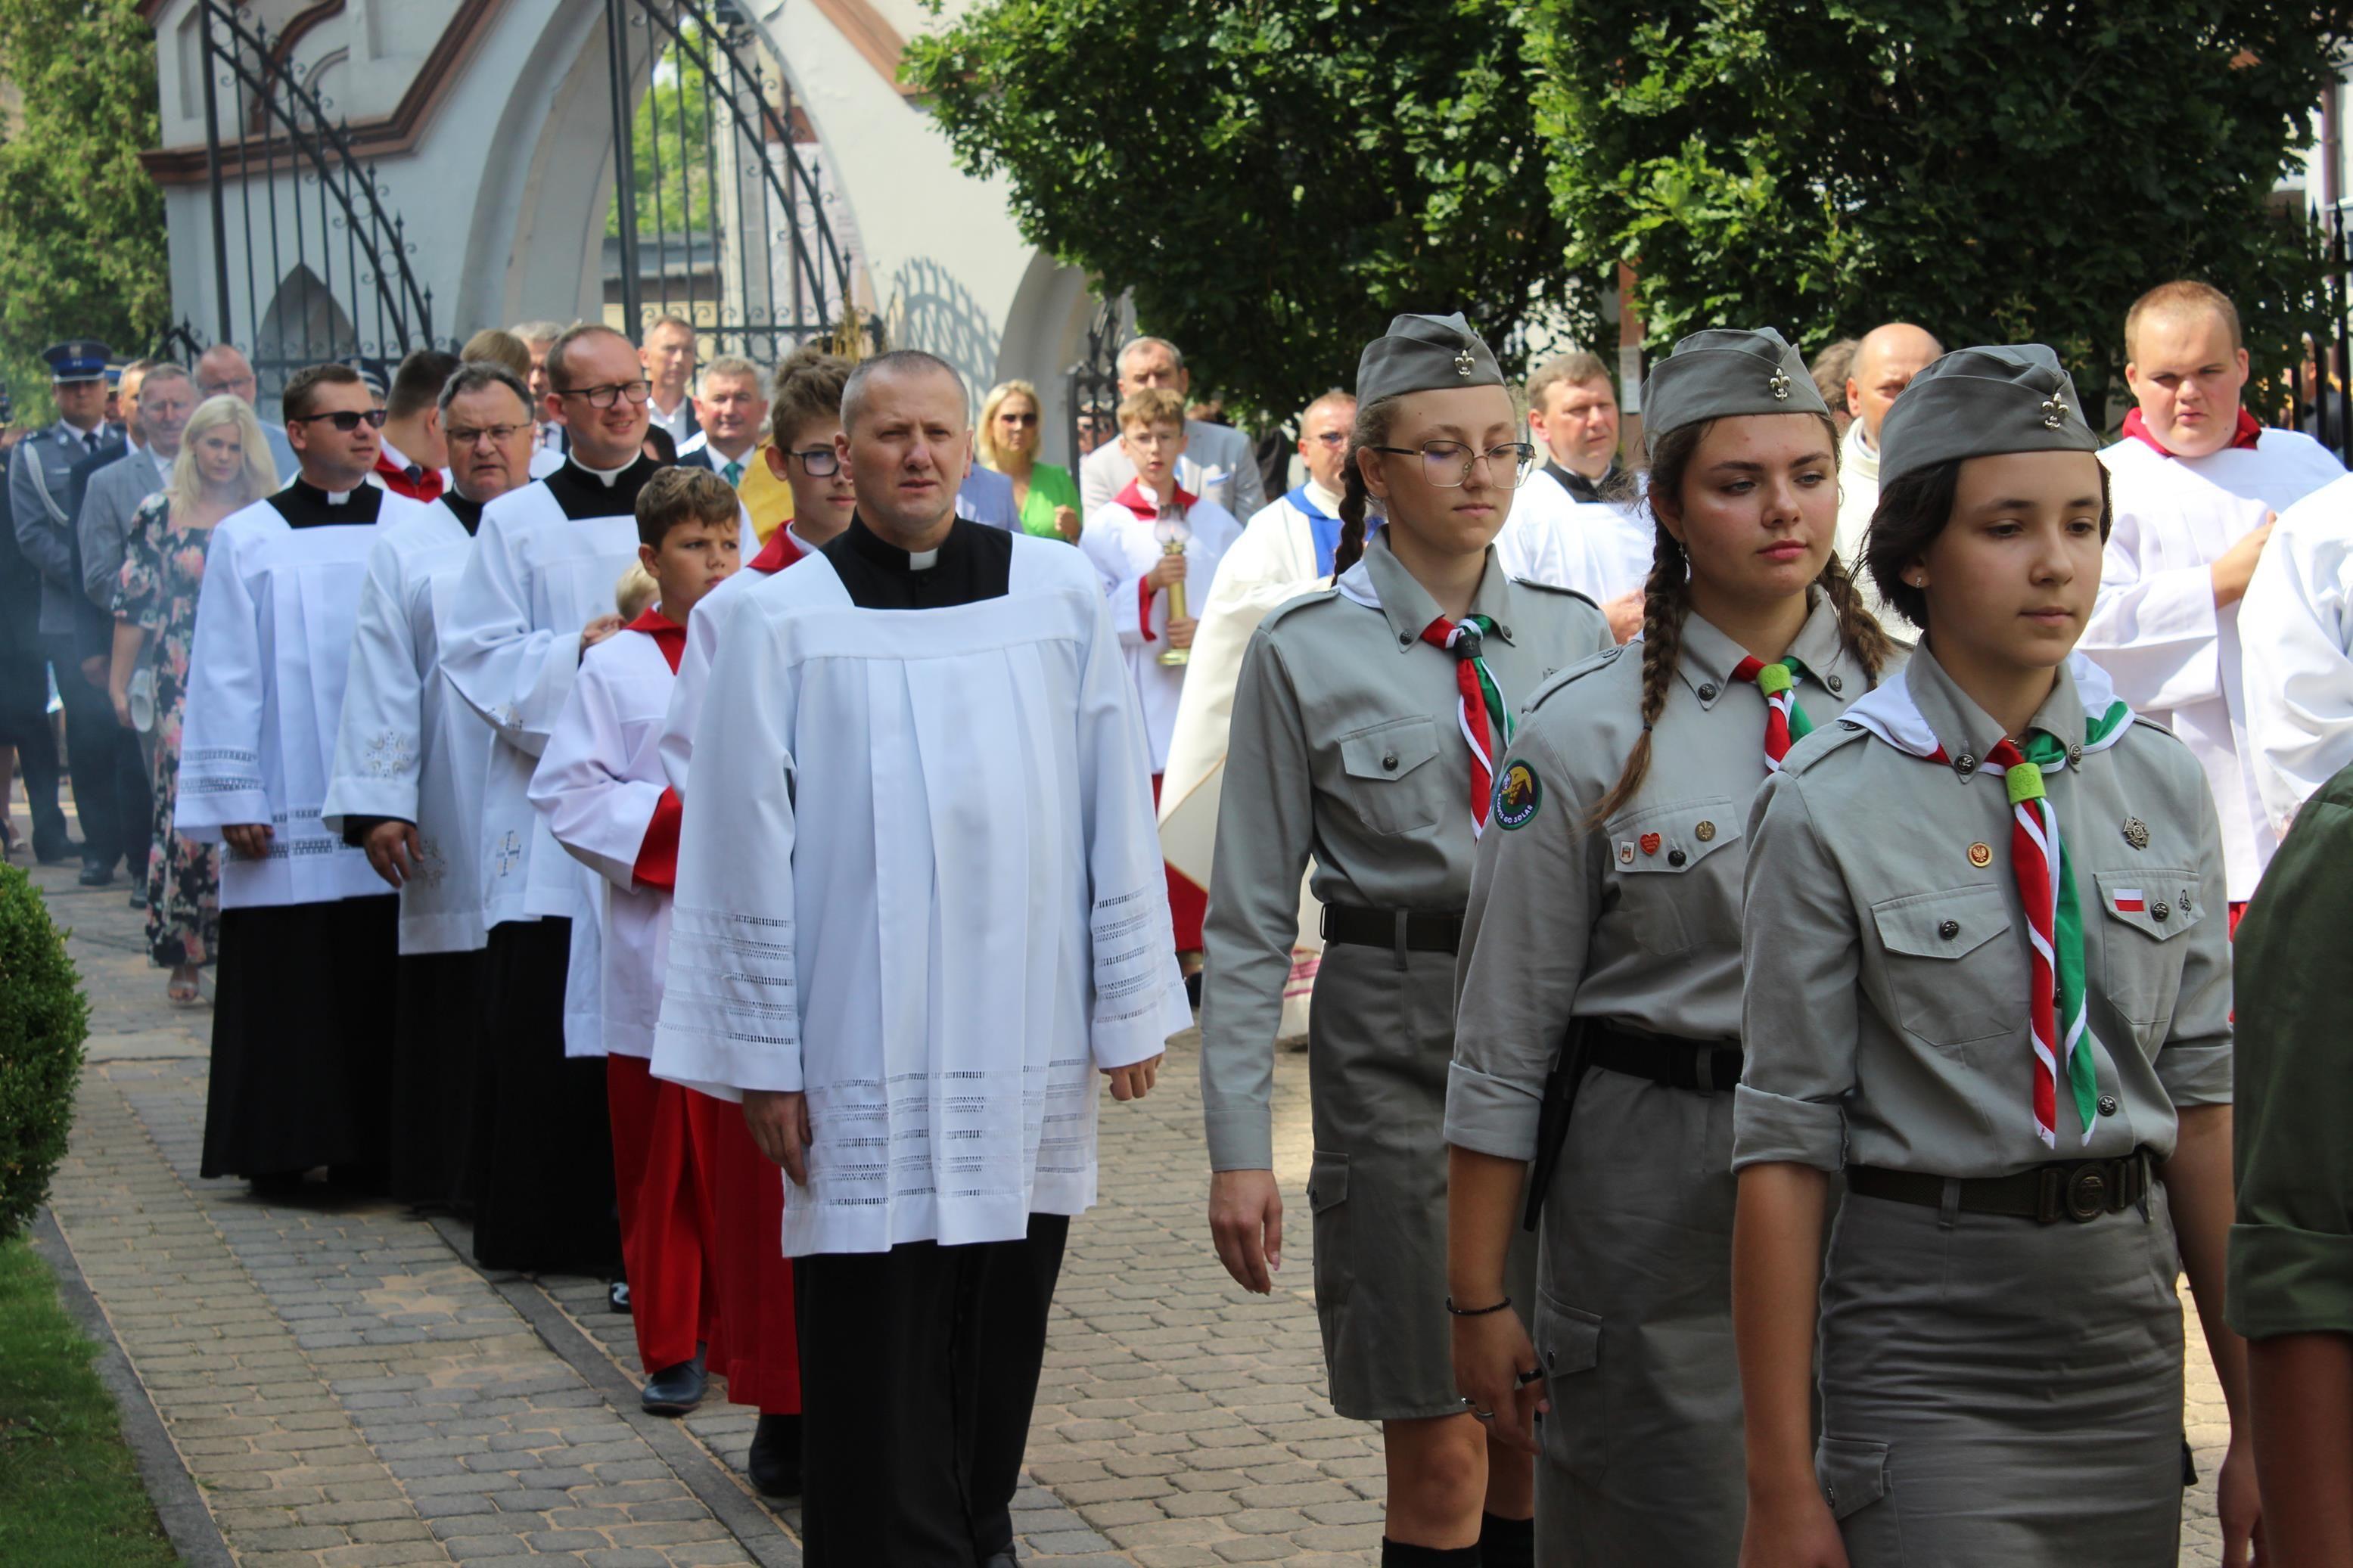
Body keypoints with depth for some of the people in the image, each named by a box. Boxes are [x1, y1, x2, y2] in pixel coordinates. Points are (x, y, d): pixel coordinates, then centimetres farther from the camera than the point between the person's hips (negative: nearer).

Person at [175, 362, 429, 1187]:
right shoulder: (247, 540, 4)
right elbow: (223, 679, 3)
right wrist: (234, 800, -3)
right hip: (289, 807, -1)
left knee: (384, 988, 2)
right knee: (290, 988, 1)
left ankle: (380, 1147, 11)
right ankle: (284, 1149, 9)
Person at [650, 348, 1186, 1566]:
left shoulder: (1060, 595, 4)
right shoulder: (783, 621, -1)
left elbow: (1114, 817, 7)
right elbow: (748, 856, -1)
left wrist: (1130, 1007, 6)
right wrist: (762, 1061, -3)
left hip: (1026, 1048, 3)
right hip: (864, 1053, -2)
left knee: (1002, 1326, 11)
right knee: (880, 1362, -2)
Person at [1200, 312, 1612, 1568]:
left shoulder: (1571, 633, 8)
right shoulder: (1305, 654, -2)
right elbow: (1249, 920, -1)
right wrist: (1238, 1148, -6)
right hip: (1396, 1039, -3)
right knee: (1441, 1449, -3)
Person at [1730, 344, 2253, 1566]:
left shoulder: (2161, 785, 5)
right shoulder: (1832, 809, -8)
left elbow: (2202, 1102, 9)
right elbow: (1785, 1153, -8)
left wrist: (2256, 1419, 8)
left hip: (2129, 1317, 4)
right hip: (1930, 1325, -4)